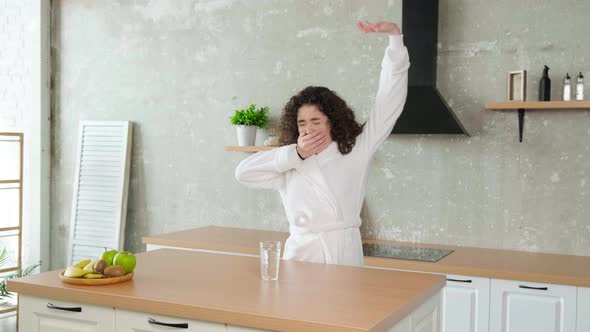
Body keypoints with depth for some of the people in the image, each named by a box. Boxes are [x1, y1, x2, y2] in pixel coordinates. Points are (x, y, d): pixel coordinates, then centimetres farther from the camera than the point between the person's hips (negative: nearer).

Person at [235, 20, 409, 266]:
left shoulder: (355, 152, 3)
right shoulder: (288, 167, 10)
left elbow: (390, 101, 2)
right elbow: (243, 173, -1)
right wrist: (295, 153, -3)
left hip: (344, 256, -2)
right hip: (300, 255, 2)